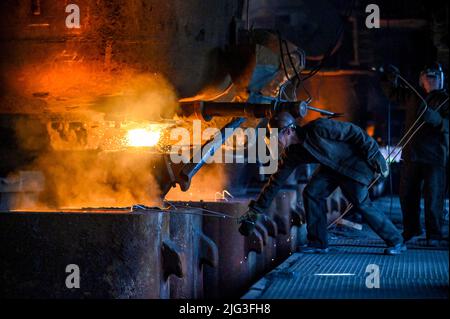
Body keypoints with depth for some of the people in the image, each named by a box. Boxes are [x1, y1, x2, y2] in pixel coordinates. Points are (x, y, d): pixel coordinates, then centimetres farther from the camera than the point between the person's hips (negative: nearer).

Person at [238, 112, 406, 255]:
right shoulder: (291, 154, -7)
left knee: (361, 203, -15)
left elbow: (354, 132, -24)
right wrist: (257, 209, 0)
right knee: (312, 193, -7)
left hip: (354, 163, -7)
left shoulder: (318, 129, -30)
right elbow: (276, 181, 0)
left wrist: (375, 156, -22)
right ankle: (318, 243, 2)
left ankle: (396, 242, -4)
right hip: (332, 167, 7)